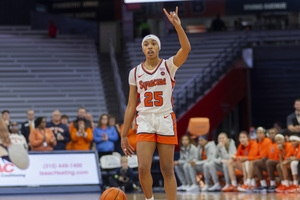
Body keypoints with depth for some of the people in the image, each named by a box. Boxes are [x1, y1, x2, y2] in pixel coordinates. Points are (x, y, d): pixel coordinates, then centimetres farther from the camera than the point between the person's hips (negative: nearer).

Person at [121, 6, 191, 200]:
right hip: (145, 121, 2)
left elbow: (186, 48, -18)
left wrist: (177, 25, -31)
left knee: (167, 170, 0)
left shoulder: (168, 66, 2)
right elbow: (131, 106, 11)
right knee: (143, 169, -12)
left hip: (166, 121, -2)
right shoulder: (135, 72, 8)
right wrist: (124, 135, 8)